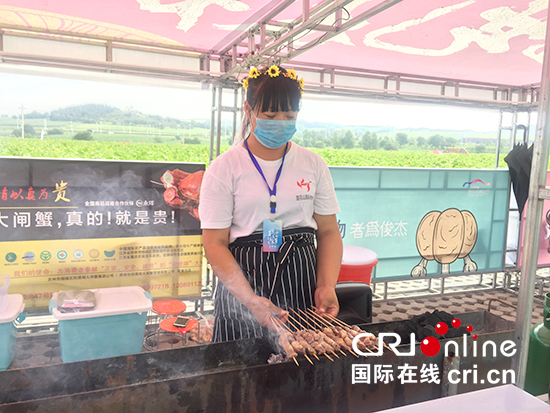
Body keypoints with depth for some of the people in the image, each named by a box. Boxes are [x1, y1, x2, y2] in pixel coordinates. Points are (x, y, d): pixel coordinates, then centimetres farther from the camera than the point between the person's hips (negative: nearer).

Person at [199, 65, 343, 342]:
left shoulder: (313, 164, 6)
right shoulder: (224, 169, -4)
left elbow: (329, 231, 7)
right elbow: (215, 244, -8)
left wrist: (327, 286, -9)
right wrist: (252, 301, -19)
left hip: (302, 283, 3)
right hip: (242, 285, -2)